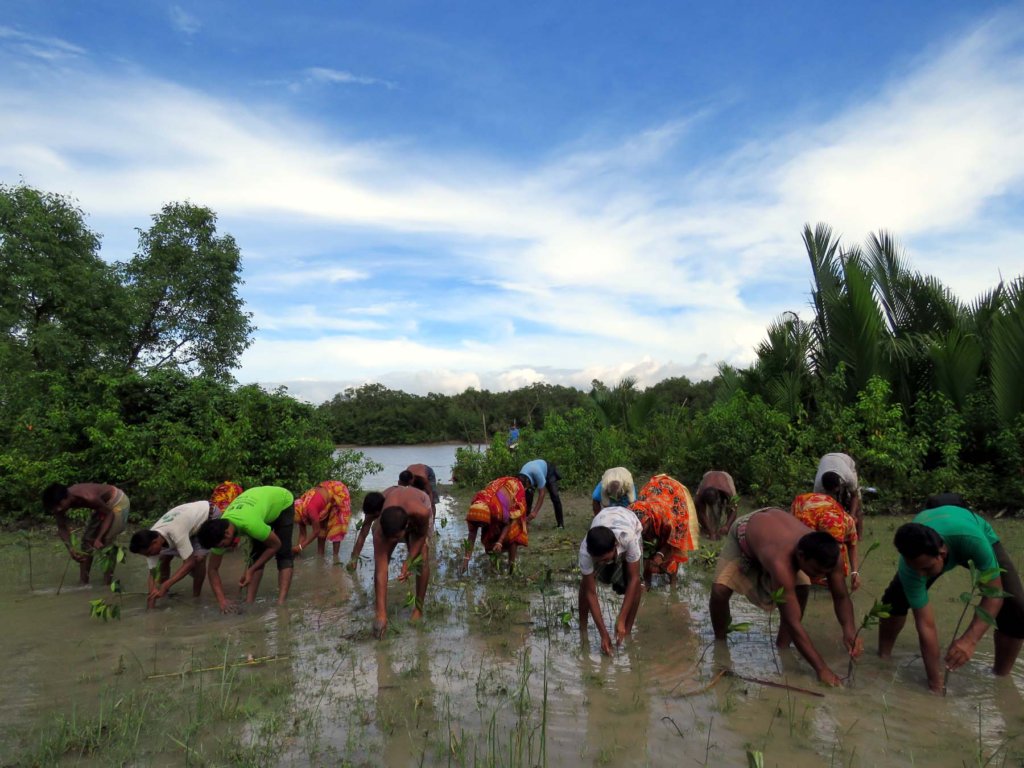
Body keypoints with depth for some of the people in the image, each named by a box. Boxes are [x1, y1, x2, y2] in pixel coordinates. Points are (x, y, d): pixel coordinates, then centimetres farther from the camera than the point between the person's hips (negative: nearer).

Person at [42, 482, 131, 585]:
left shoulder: (87, 497, -39)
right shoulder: (60, 501, -18)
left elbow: (109, 514, -26)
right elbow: (62, 528, -8)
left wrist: (98, 539, -32)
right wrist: (71, 549, -22)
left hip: (118, 502, -8)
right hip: (104, 504, 8)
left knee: (107, 543, -11)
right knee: (87, 539, 8)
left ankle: (107, 583, 0)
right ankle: (83, 581, 20)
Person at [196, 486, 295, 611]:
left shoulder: (250, 524, -44)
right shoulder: (219, 531, -23)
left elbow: (276, 545, -27)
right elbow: (212, 569, -14)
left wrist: (251, 571, -25)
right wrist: (221, 600, -24)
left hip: (282, 502, -6)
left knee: (283, 554, -14)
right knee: (256, 554, -4)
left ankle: (281, 603, -17)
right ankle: (249, 602, -1)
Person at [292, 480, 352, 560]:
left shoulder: (310, 507, -36)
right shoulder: (300, 507, -10)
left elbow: (316, 531, -25)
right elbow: (302, 533, -3)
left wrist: (300, 547, -21)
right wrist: (298, 549, -10)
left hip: (339, 492, -8)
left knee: (335, 524, -8)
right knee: (321, 525, 6)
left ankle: (335, 556, 1)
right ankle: (320, 554, 14)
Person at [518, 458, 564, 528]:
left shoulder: (537, 473, -47)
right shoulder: (521, 479, -32)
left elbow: (541, 494, -42)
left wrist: (535, 512, -46)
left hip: (548, 471, -4)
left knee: (554, 496, -16)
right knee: (527, 495, -15)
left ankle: (560, 522, -4)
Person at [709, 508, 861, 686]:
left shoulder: (825, 554, -32)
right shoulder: (781, 563, -48)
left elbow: (841, 597, -17)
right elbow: (793, 623, -44)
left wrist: (849, 629, -36)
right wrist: (821, 668, -43)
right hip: (744, 530, -5)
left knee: (801, 589, -16)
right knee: (720, 591, -19)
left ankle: (782, 645, 5)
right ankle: (720, 641, 9)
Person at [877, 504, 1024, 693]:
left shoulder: (972, 538, -48)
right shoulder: (911, 564, -39)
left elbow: (994, 593, -39)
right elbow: (925, 624, -34)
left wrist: (970, 639, -51)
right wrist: (935, 681, -30)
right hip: (925, 549, 0)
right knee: (894, 598, -15)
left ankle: (1001, 677, 3)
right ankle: (883, 659, 8)